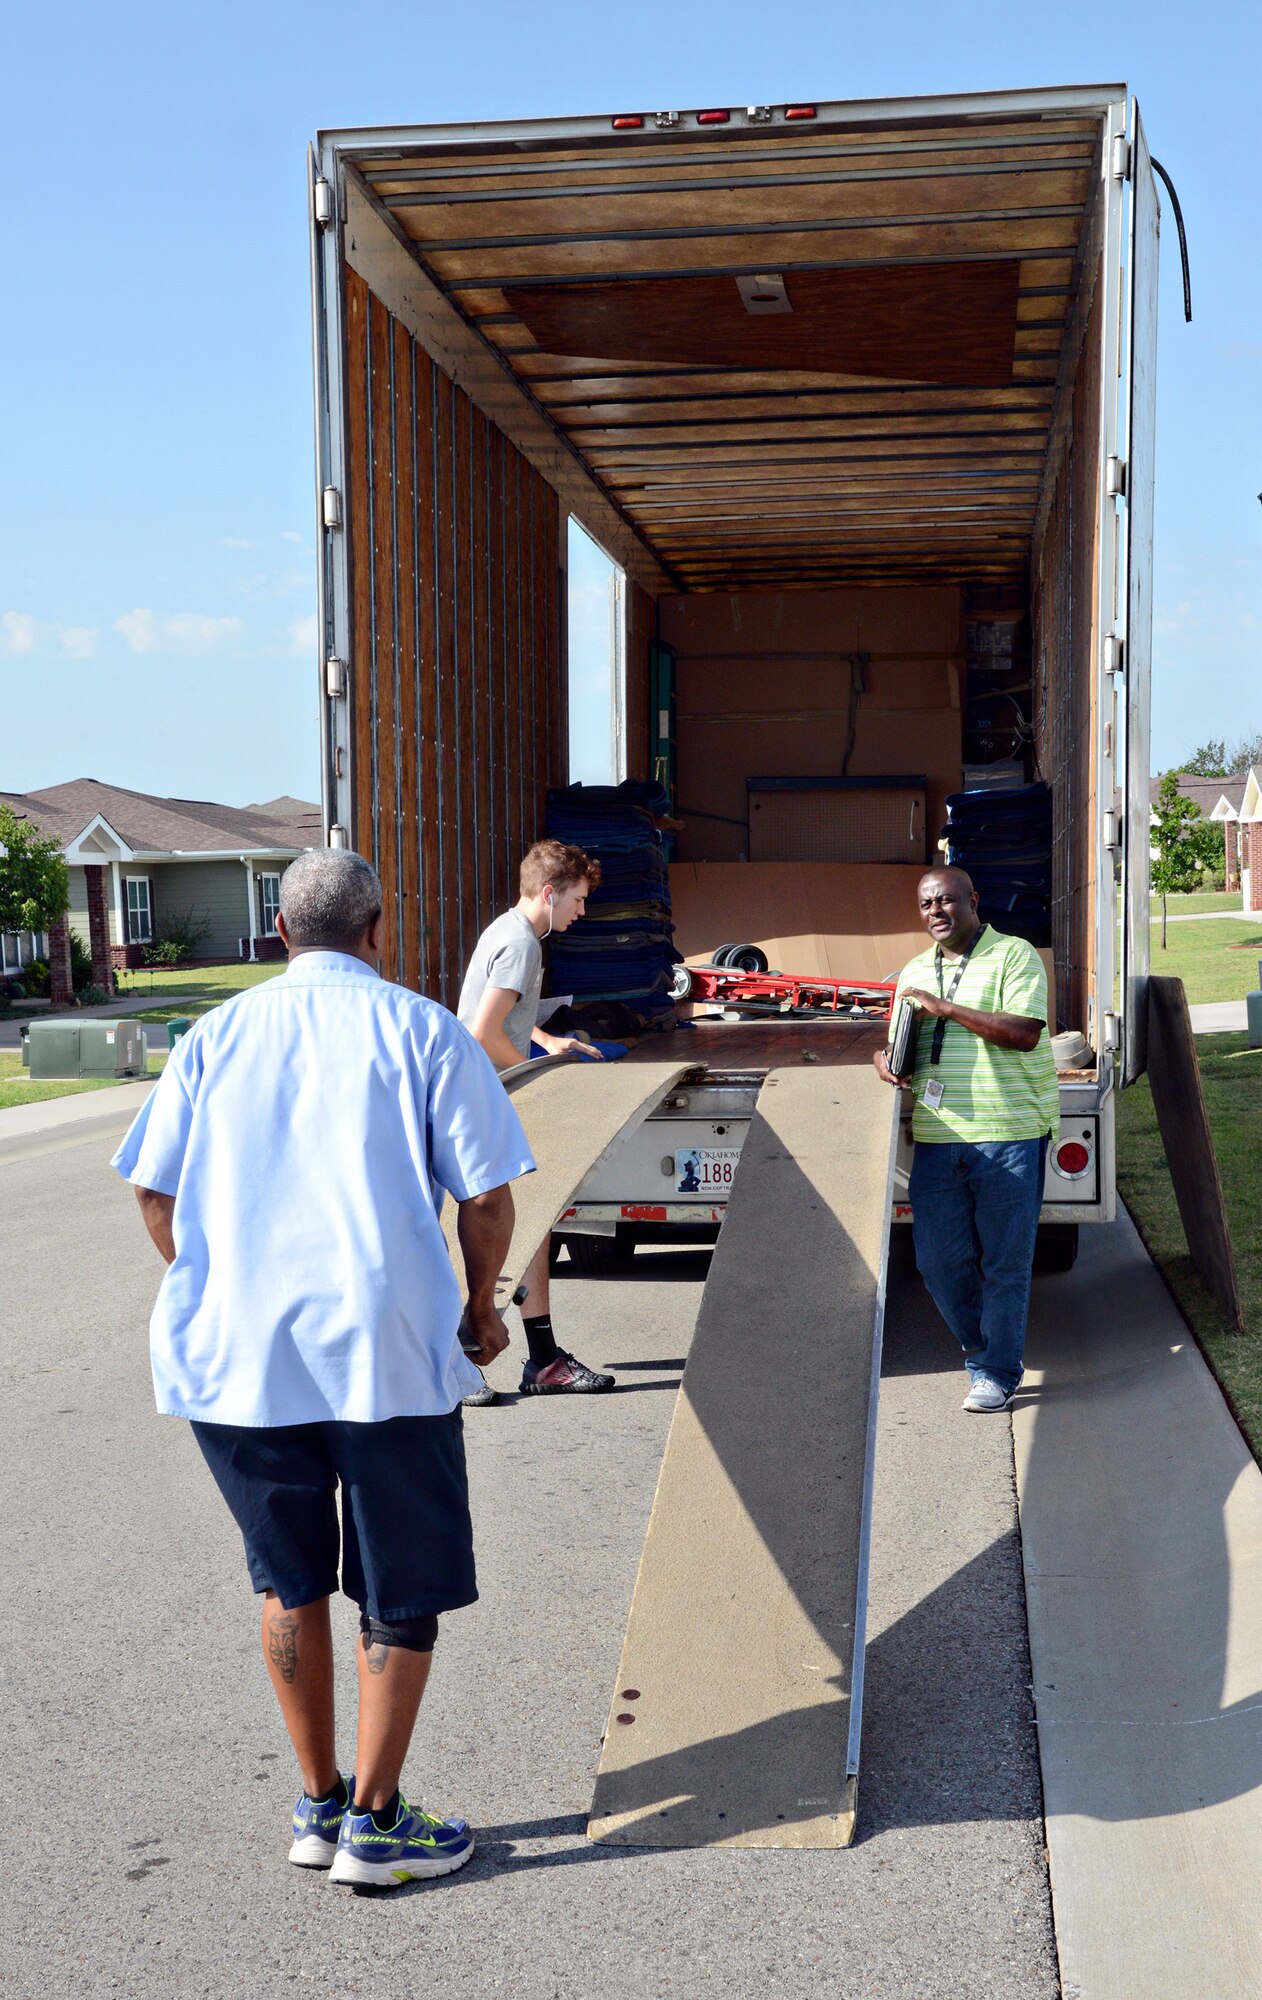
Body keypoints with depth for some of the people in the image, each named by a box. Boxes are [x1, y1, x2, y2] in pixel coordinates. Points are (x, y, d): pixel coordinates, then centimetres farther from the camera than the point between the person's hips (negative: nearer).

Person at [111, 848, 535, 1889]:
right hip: (386, 1345, -3)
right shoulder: (421, 1029, 0)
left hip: (233, 1350, 4)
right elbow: (488, 1195, -5)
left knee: (289, 1579, 18)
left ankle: (319, 1806, 29)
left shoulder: (216, 1034, 9)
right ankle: (374, 1822, 17)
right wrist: (481, 1306, 11)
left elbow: (155, 1192, 7)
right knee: (403, 1588, 11)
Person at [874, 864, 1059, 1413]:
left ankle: (998, 1374, 12)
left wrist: (946, 1007, -16)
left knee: (1005, 1261, 0)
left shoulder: (1013, 955, -2)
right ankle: (980, 1350, 28)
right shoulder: (915, 972, 18)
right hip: (936, 1137, 6)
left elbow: (1024, 1032, -15)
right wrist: (884, 1056, 2)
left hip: (1008, 1135, -6)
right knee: (938, 1260, 6)